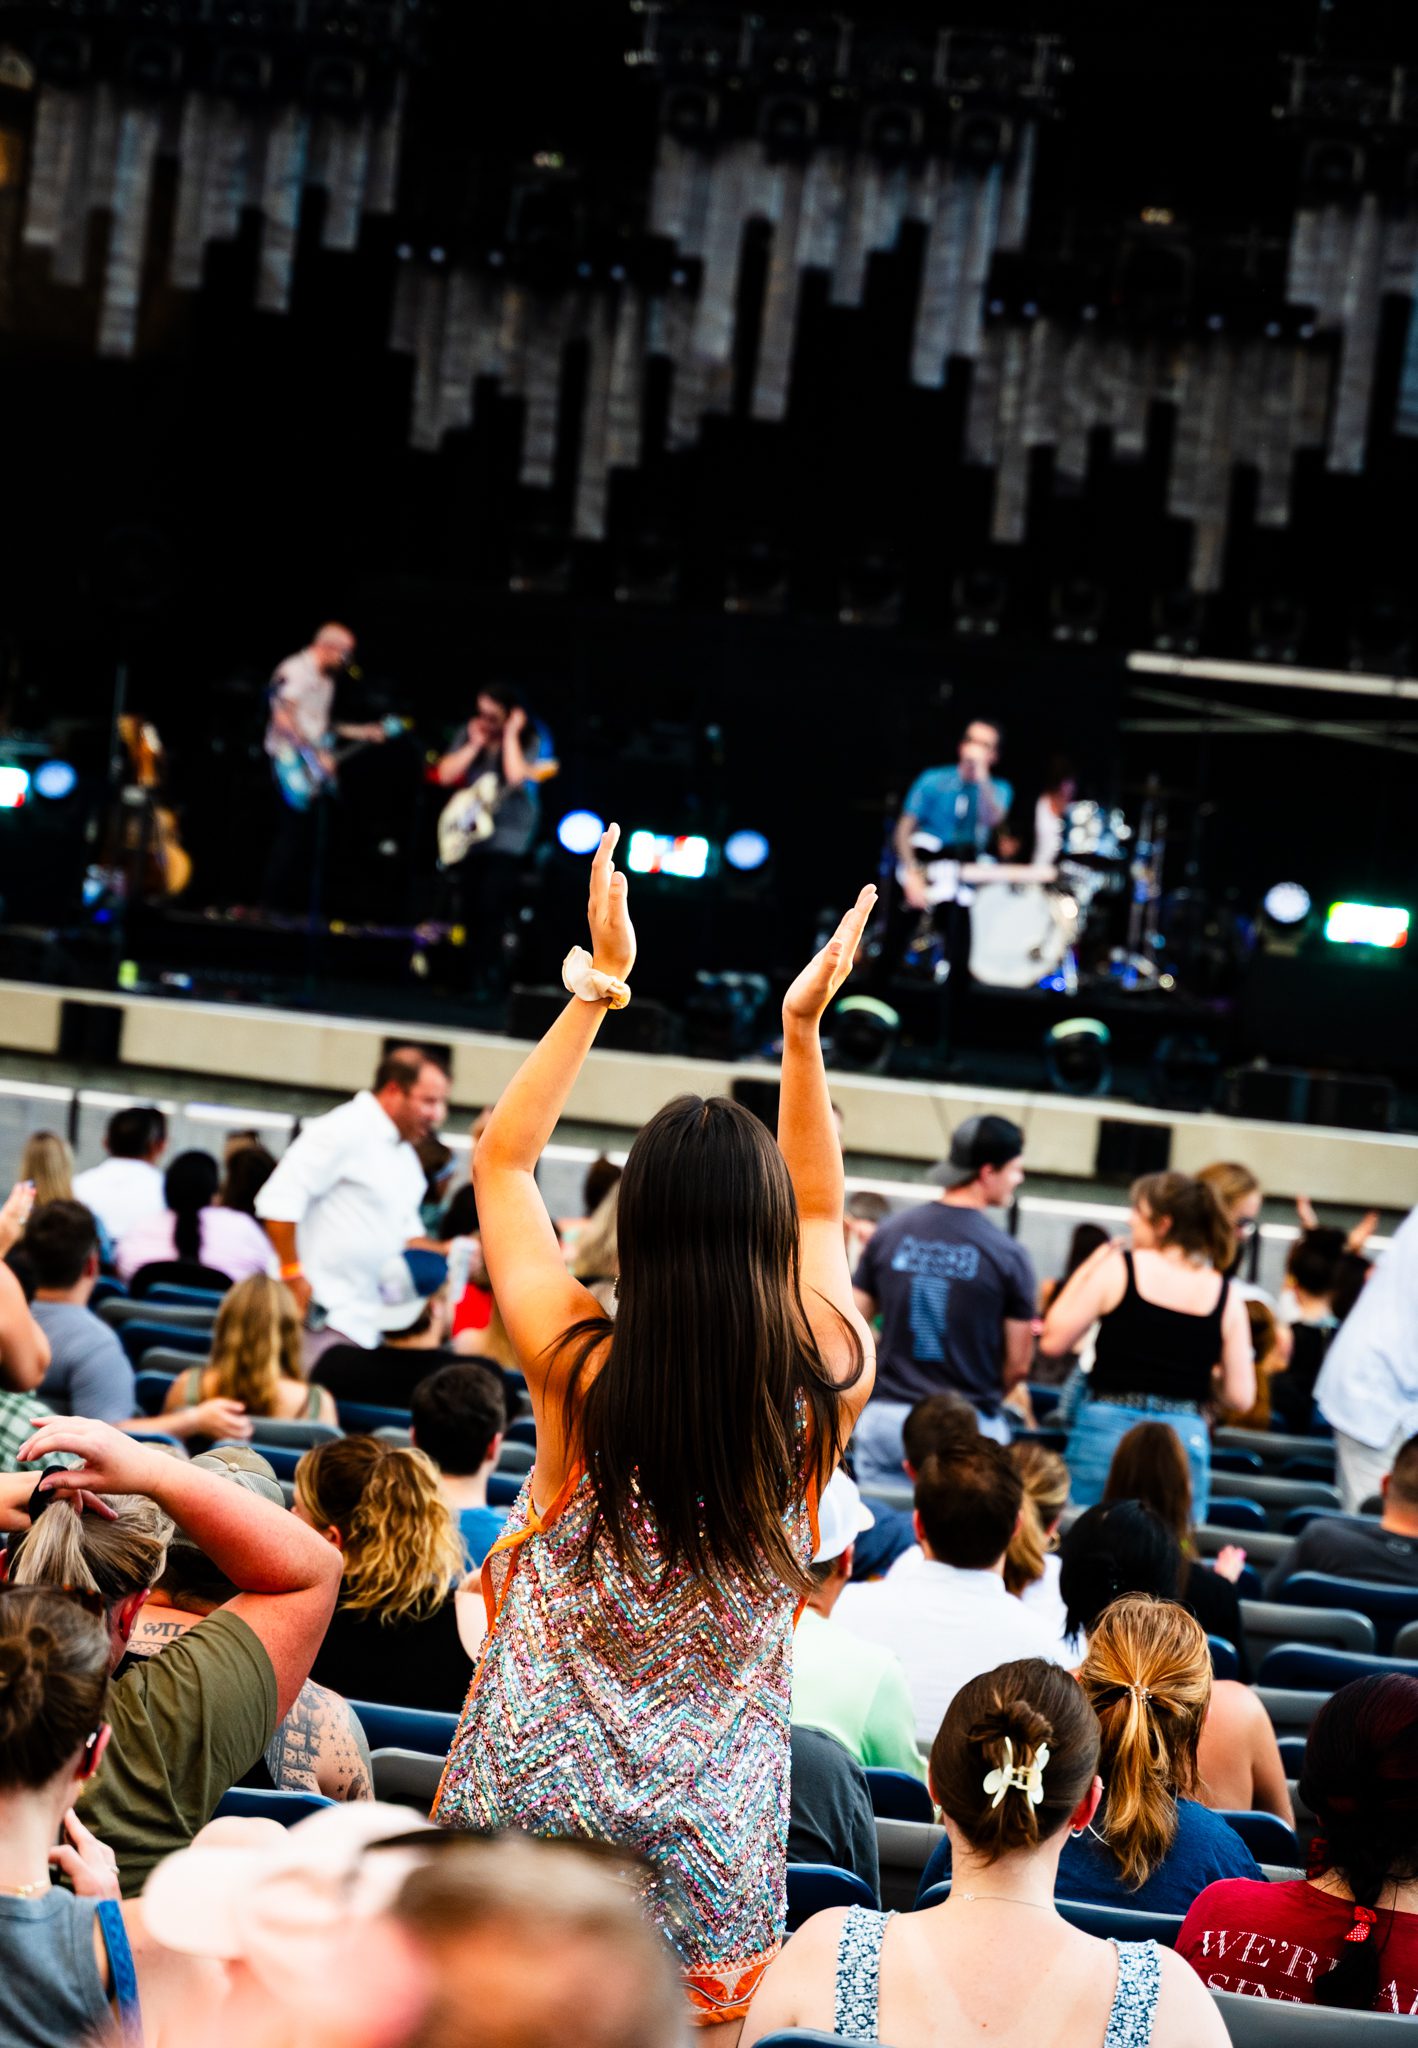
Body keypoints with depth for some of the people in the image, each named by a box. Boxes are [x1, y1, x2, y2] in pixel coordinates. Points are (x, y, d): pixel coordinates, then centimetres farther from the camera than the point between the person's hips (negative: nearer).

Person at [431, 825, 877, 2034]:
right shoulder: (827, 1384, -12)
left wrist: (596, 990, 5)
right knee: (698, 2020, 14)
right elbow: (818, 1212, 11)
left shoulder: (579, 1367, -16)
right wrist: (805, 1030, 13)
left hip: (528, 1800, -1)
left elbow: (502, 1160, 1)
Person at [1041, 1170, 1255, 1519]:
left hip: (1107, 1429, -2)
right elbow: (1240, 1396, 2)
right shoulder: (1225, 1294, 2)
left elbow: (1053, 1342, -1)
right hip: (1187, 1436, 2)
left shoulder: (1117, 1268, -4)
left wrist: (1085, 1271, 7)